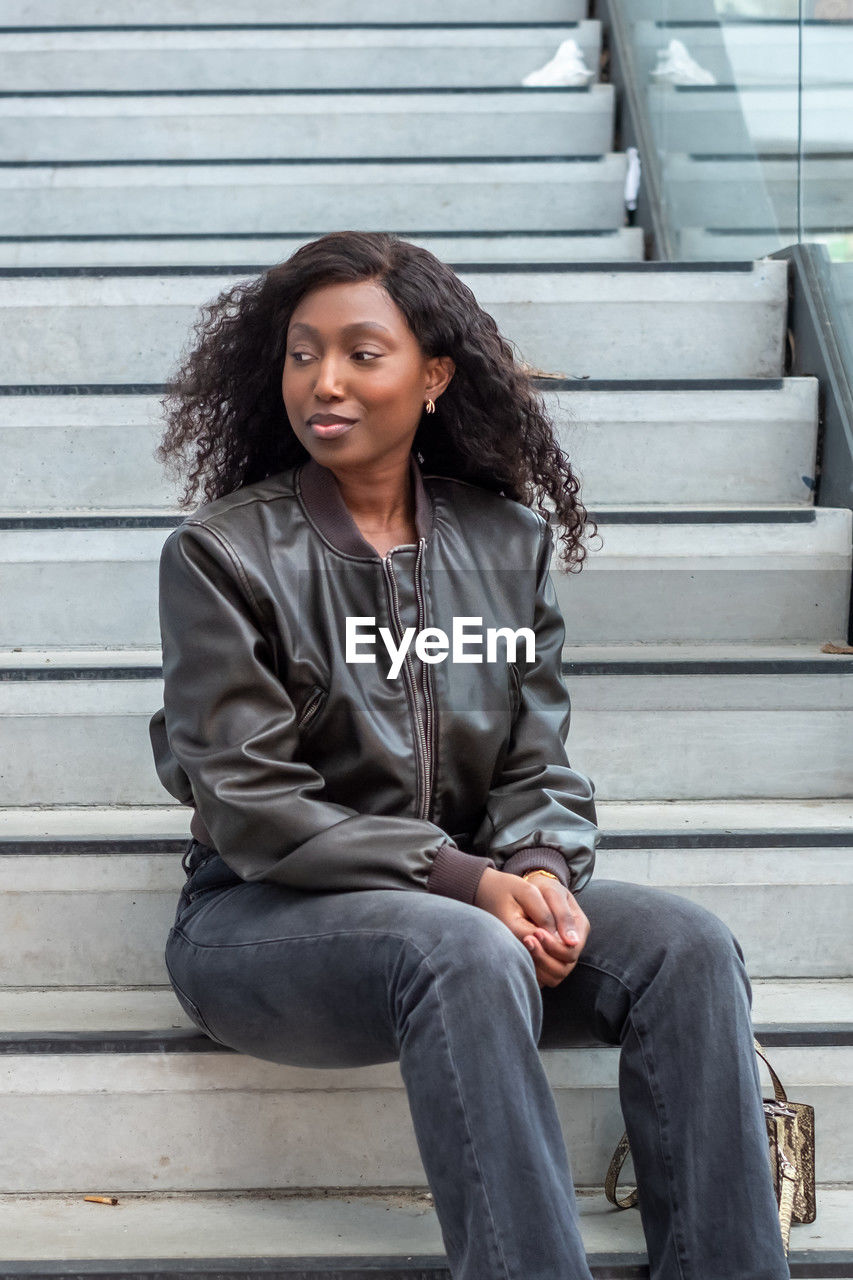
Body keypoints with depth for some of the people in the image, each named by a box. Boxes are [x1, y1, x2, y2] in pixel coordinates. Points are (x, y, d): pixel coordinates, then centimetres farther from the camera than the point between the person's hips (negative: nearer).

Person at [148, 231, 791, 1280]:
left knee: (686, 946, -21)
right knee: (466, 952, -36)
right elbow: (251, 808, -11)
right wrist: (467, 880, -19)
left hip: (472, 905, 5)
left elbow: (538, 762, 8)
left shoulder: (507, 540, 8)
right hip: (258, 919, -4)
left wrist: (538, 868, -16)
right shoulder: (222, 554, -5)